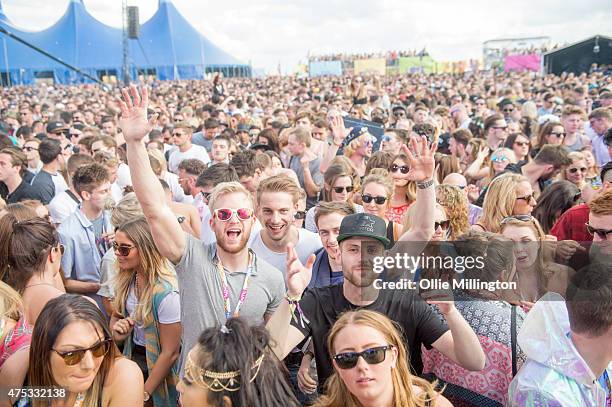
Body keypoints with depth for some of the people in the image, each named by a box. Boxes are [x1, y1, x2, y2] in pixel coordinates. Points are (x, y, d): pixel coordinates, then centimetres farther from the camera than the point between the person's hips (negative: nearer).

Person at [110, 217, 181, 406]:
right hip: (133, 358, 6)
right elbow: (116, 316, 12)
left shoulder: (165, 292, -28)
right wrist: (116, 329, -12)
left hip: (159, 367, -6)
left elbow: (170, 353, -22)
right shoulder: (126, 280, -6)